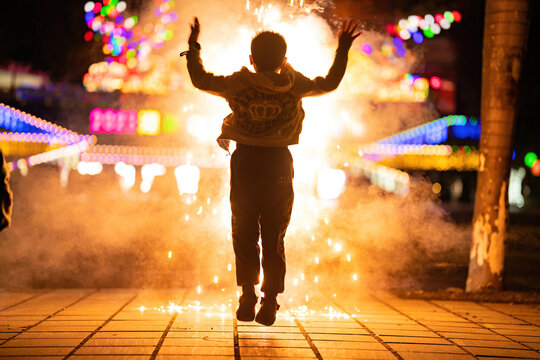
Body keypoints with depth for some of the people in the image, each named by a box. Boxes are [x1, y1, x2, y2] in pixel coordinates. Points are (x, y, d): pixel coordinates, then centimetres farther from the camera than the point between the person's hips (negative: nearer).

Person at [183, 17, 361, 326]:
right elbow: (329, 83, 13)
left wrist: (193, 47, 22)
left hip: (245, 161, -1)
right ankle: (270, 303, 6)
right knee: (274, 237, 8)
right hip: (279, 164, 1)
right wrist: (343, 50, 23)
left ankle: (248, 297, 4)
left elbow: (201, 80, 9)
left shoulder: (238, 84, -3)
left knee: (245, 234, 9)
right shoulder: (294, 86, 0)